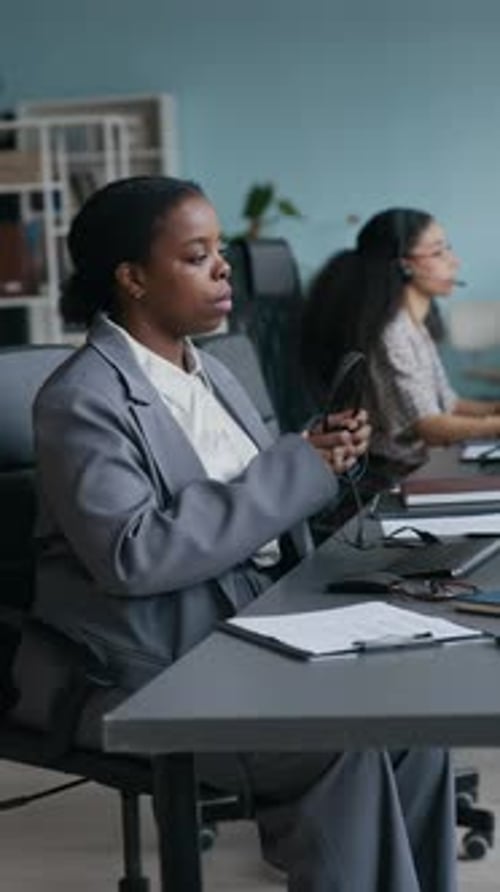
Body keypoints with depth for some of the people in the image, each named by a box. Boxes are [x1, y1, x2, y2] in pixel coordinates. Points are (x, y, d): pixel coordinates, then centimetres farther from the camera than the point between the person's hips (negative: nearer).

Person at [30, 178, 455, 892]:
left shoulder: (209, 373, 13)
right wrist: (295, 470, -20)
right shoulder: (83, 399, -13)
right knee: (344, 748, -24)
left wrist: (320, 464, -4)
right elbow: (133, 557, -24)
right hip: (151, 671, -7)